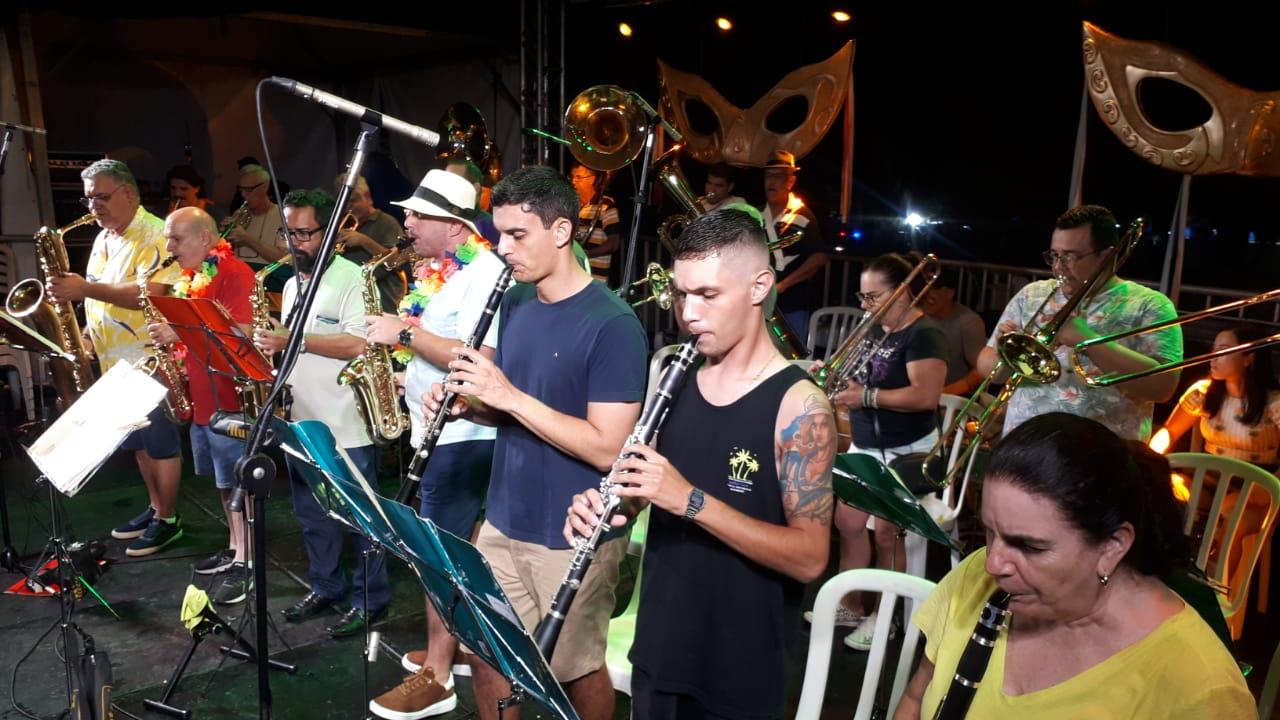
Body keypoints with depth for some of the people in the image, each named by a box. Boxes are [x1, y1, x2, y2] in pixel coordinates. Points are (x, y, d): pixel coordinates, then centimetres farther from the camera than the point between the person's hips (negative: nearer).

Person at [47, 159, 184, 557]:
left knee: (161, 443, 1)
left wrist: (87, 289, -31)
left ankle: (168, 519, 12)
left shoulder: (155, 234, -16)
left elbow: (152, 295, -28)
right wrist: (91, 327, 6)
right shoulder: (103, 238, 14)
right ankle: (155, 508, 29)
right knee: (140, 442, 17)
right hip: (116, 362, 9)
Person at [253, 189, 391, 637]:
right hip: (300, 421, 8)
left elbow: (359, 343, -23)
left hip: (345, 426, -8)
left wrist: (294, 339, -23)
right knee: (312, 515, 18)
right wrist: (272, 343, 2)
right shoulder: (292, 284, 14)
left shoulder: (352, 279, -12)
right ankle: (325, 587, 33)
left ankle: (370, 599, 15)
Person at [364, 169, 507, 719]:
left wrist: (405, 332, -24)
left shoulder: (484, 274, -18)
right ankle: (452, 643, 33)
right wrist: (400, 364, 7)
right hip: (435, 430, 10)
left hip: (463, 436, -10)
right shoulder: (439, 272, 12)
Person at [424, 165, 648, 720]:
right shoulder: (514, 304, 4)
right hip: (504, 519, 7)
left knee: (577, 670, 12)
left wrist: (511, 396, -26)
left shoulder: (612, 325, -20)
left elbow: (607, 449, -23)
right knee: (485, 654, 18)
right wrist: (466, 405, -7)